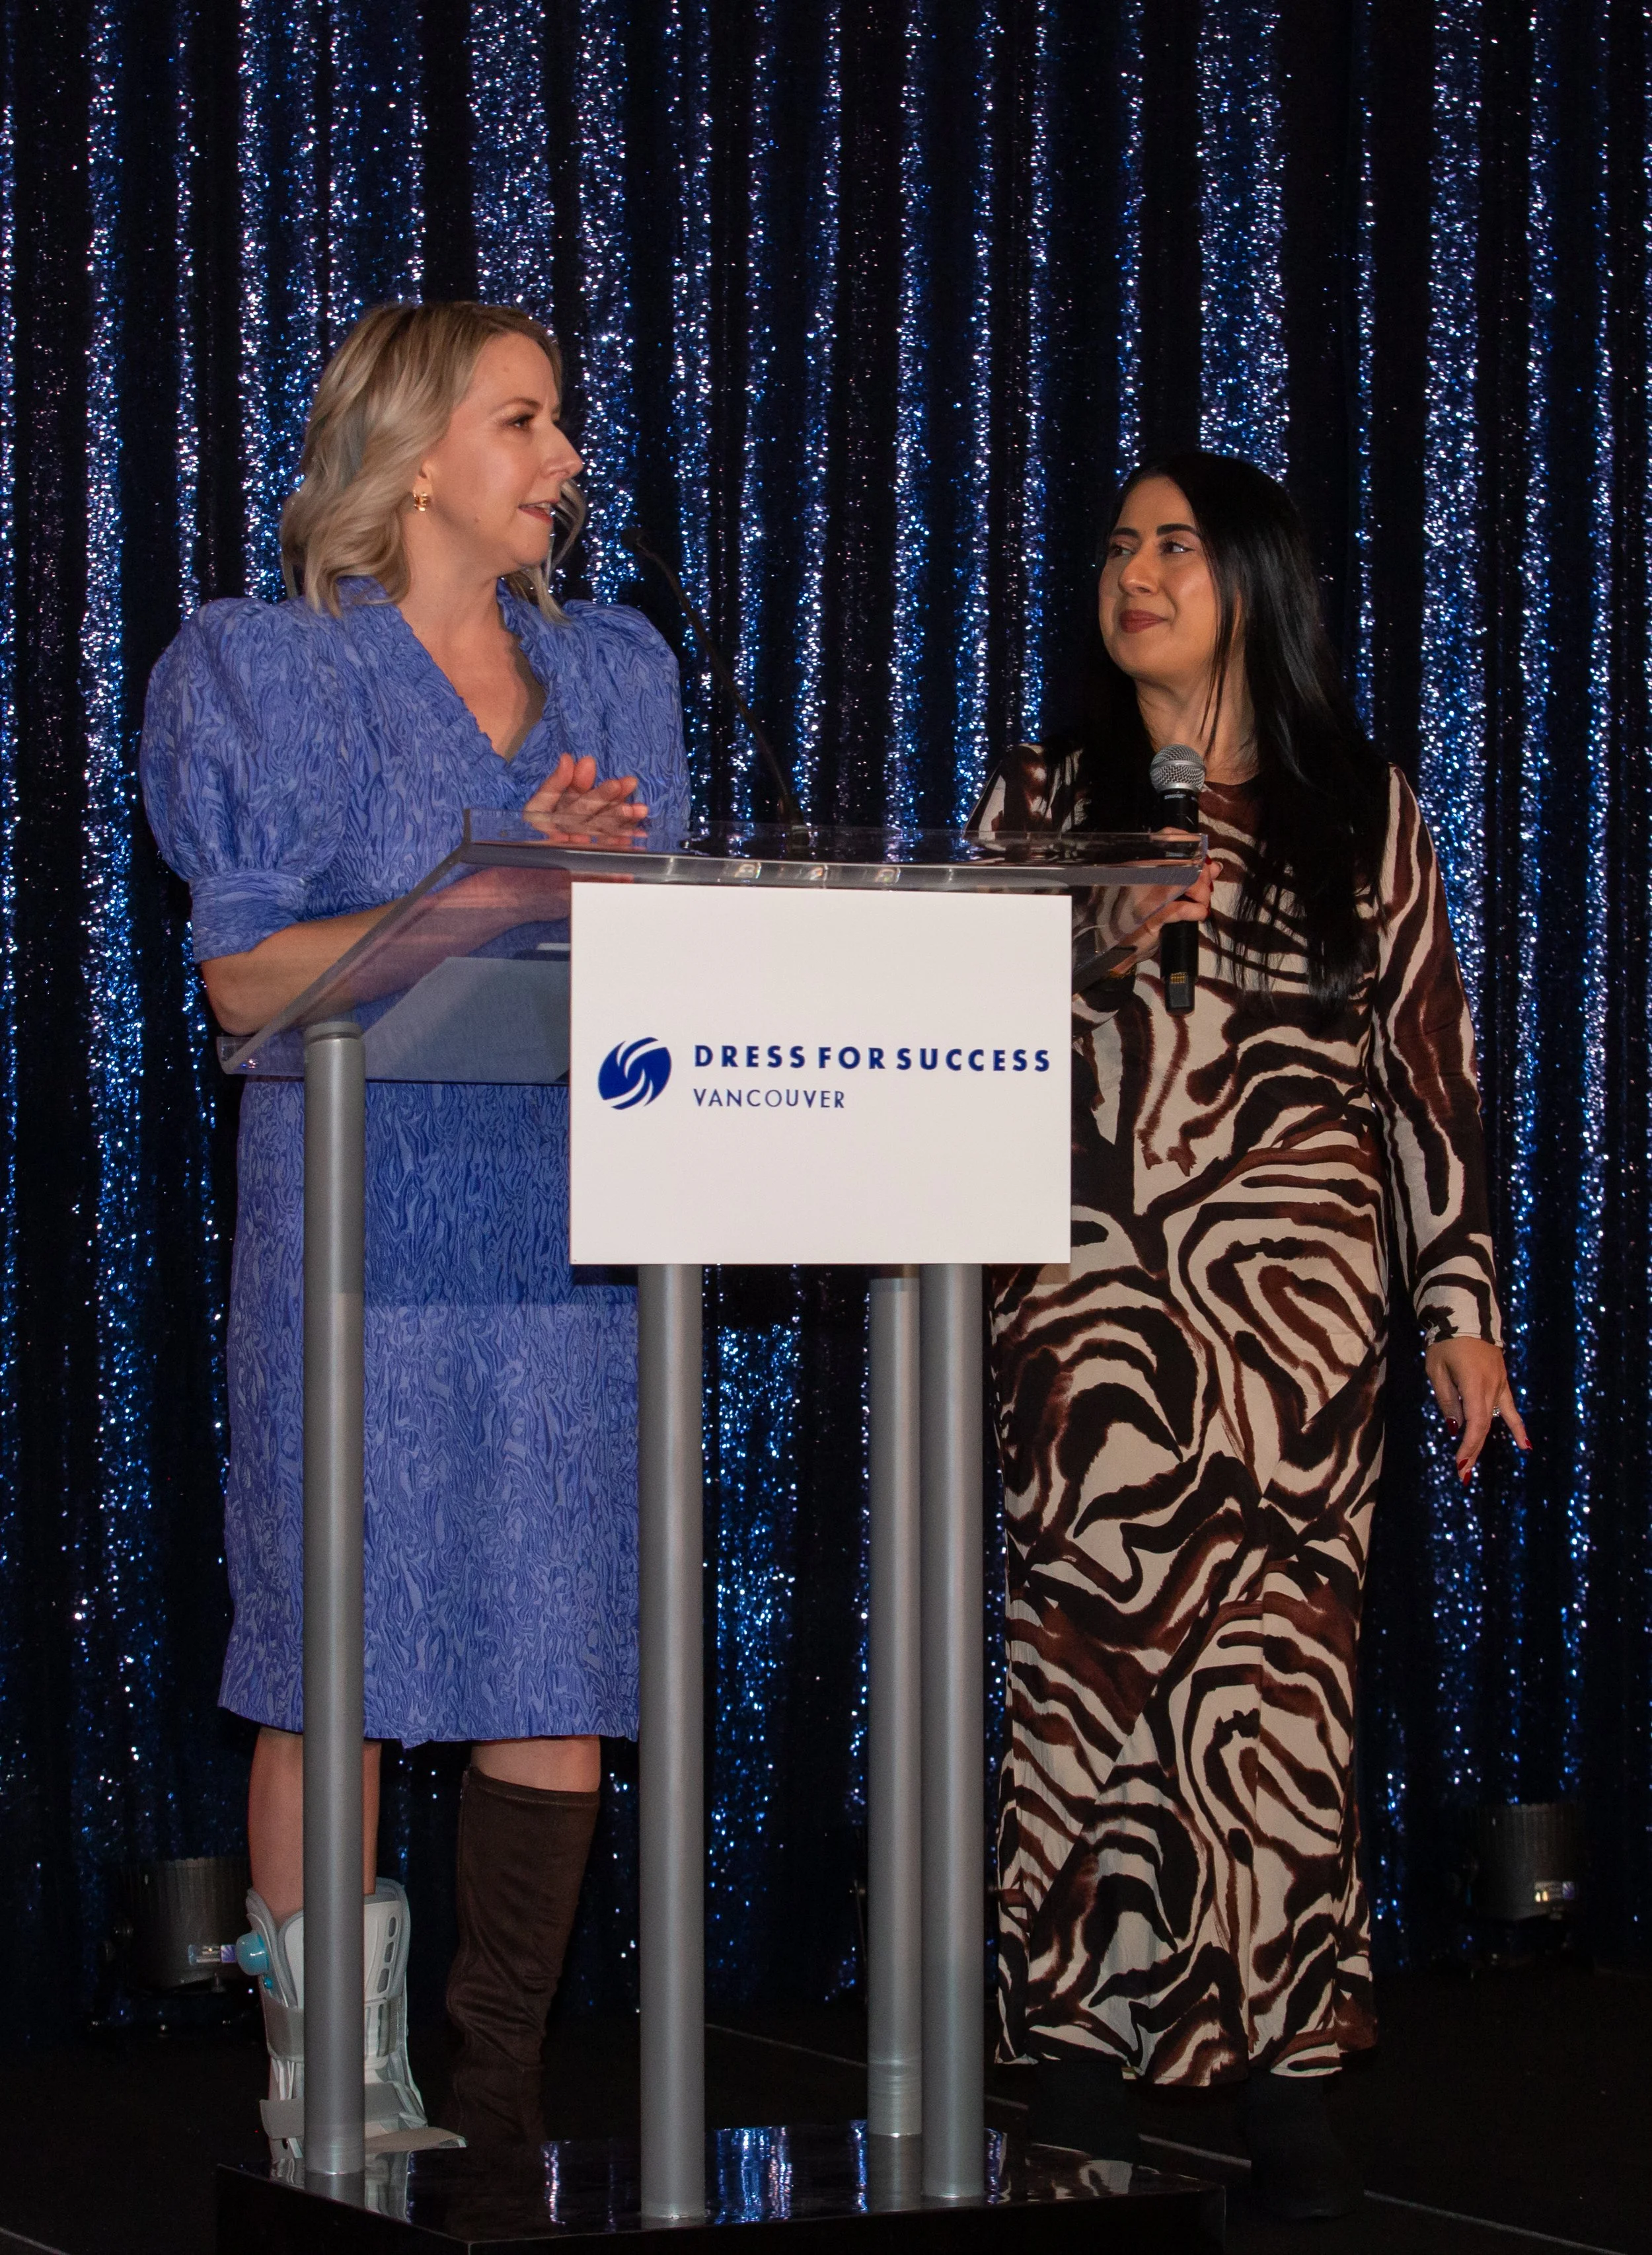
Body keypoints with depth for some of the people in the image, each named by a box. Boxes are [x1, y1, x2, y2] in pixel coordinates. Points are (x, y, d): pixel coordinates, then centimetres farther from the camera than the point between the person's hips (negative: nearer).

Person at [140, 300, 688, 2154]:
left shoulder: (612, 672, 16)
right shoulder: (275, 670, 1)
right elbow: (248, 976, -7)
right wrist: (502, 886, -16)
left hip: (574, 1223, 5)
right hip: (366, 1220, -4)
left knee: (563, 1665, 0)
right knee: (341, 1664, -4)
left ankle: (499, 2086, 7)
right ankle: (328, 2089, 3)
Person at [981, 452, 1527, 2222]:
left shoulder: (1361, 811, 11)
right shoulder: (1044, 800, 13)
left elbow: (1428, 1062, 9)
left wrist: (1459, 1299, 4)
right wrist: (1092, 942, -7)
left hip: (1296, 1295, -1)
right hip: (1092, 1295, 1)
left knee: (1281, 1668, -5)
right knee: (1093, 1651, -5)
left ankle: (1284, 2075, -1)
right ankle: (1084, 2061, 1)